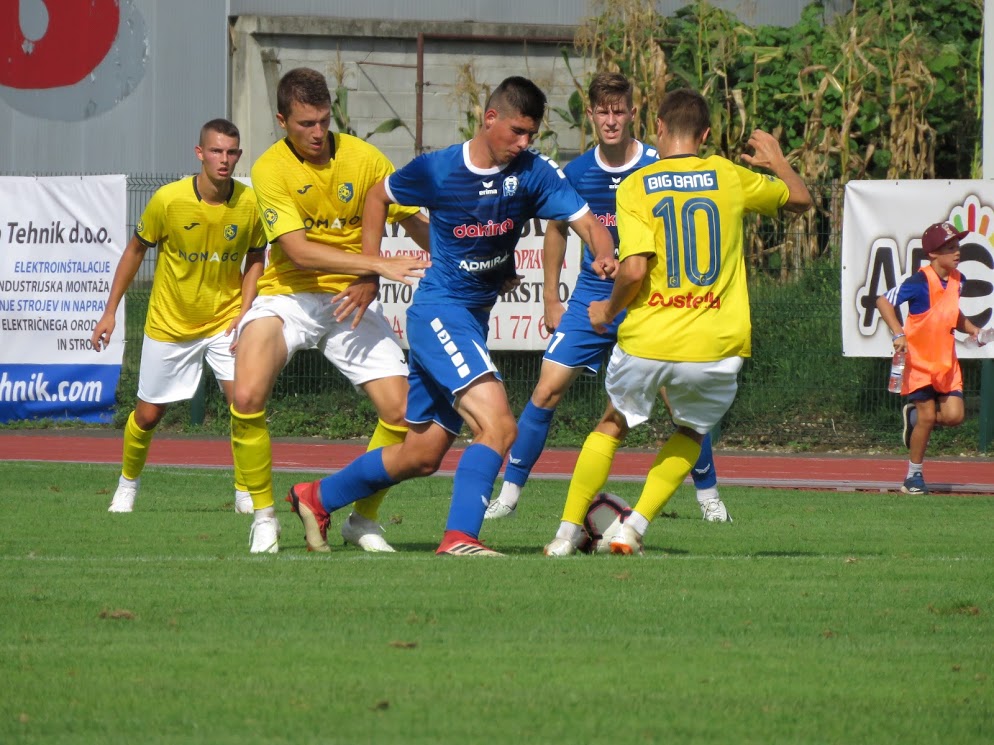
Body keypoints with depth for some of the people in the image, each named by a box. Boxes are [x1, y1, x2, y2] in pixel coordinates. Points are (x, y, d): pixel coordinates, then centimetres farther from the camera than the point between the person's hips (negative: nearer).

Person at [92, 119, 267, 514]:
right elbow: (136, 249, -1)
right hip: (170, 323, 0)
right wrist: (110, 312, 2)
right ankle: (128, 482, 36)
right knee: (148, 414, 9)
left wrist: (243, 312, -10)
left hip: (225, 320, 0)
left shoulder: (250, 203, -13)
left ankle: (245, 493, -1)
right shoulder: (168, 199, -17)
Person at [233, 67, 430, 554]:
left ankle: (364, 519, 13)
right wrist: (379, 265, -28)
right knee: (247, 396, -25)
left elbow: (413, 221, 8)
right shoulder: (270, 169, -12)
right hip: (288, 295, -2)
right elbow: (299, 250, -21)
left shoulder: (362, 158, -4)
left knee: (401, 411, -10)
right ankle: (264, 517, -5)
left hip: (351, 297, 3)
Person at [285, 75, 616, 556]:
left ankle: (317, 497, 32)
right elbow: (379, 196, 8)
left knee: (423, 455, 14)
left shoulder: (533, 172, -4)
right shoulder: (436, 170, -10)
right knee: (498, 425, -25)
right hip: (437, 312, -6)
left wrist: (604, 255, -37)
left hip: (475, 317, 6)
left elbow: (584, 220, -15)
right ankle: (459, 536, -28)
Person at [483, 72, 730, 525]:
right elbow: (558, 229, 15)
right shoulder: (578, 172, -1)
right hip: (590, 297, 2)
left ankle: (708, 496, 14)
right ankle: (509, 493, 2)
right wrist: (551, 298, 13)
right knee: (547, 390, -7)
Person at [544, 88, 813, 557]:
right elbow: (800, 199, 21)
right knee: (691, 434, 26)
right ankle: (633, 527, 10)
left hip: (647, 341, -1)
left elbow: (634, 269, -14)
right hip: (717, 345, 1)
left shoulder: (635, 186, -2)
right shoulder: (730, 177, 4)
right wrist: (777, 161, 41)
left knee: (612, 426, 25)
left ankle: (568, 532, 23)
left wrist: (609, 309, 5)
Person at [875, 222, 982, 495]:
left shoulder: (957, 280, 5)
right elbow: (884, 301, -21)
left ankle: (914, 415, 25)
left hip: (946, 361, 6)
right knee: (928, 417, -8)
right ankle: (914, 476, 9)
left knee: (954, 415, -6)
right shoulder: (920, 282, -17)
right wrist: (899, 334, -31)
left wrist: (971, 329, 6)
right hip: (919, 360, -6)